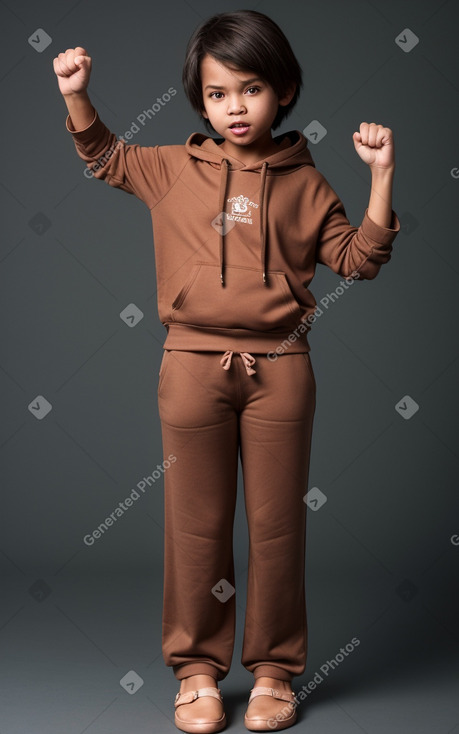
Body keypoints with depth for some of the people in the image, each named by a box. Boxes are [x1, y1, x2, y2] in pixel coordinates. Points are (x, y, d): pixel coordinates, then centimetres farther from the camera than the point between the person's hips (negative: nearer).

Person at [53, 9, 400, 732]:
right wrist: (76, 95, 4)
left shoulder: (303, 182, 5)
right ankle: (197, 667, 22)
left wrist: (382, 175, -4)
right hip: (194, 366, 1)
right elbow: (106, 157, 20)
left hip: (279, 368, 0)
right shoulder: (173, 168, 6)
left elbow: (357, 259, 6)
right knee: (197, 524, 7)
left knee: (277, 524, 7)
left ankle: (274, 668, 22)